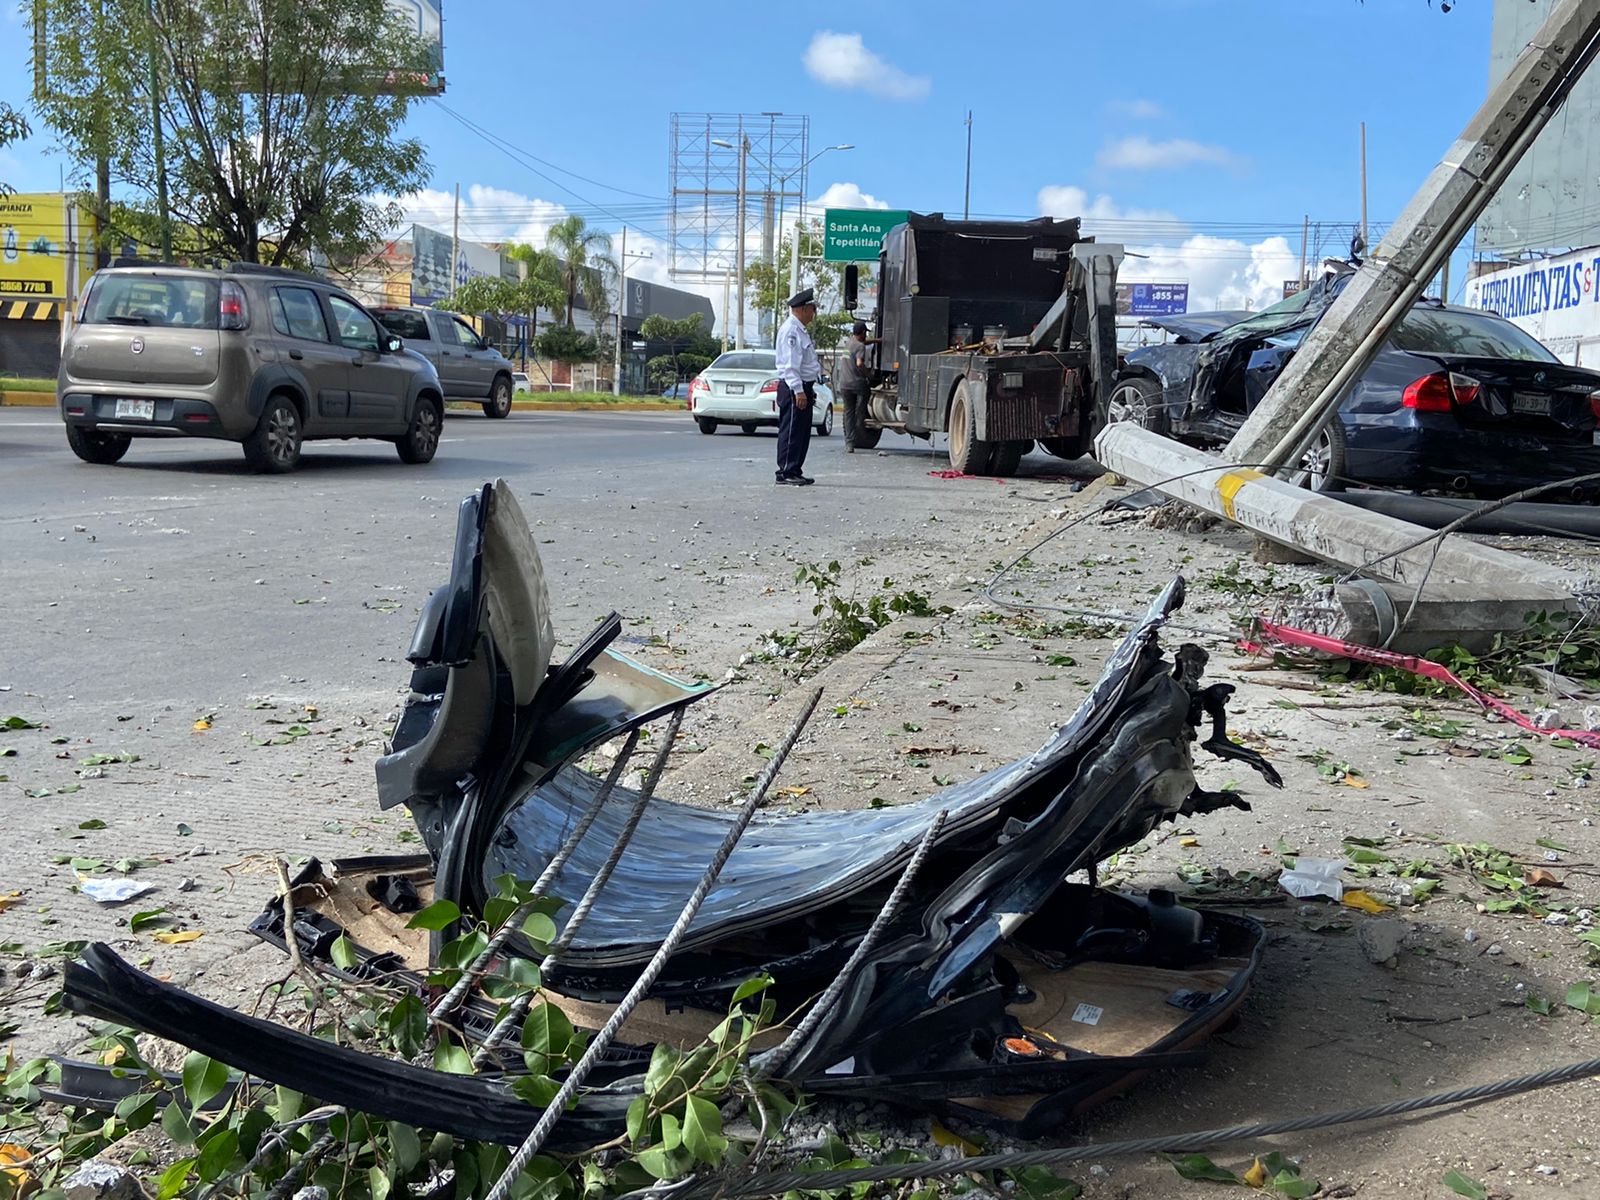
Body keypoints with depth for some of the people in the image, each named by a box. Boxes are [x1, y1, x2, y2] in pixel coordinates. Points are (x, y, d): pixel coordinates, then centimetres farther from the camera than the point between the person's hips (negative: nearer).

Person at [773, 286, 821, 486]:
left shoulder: (801, 330, 20)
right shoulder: (790, 330, -13)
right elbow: (790, 364, -20)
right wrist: (798, 390, -25)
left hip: (803, 388, 10)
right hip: (793, 388, -10)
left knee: (802, 431, 12)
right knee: (791, 430, -8)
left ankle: (794, 472, 17)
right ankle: (786, 472, -5)